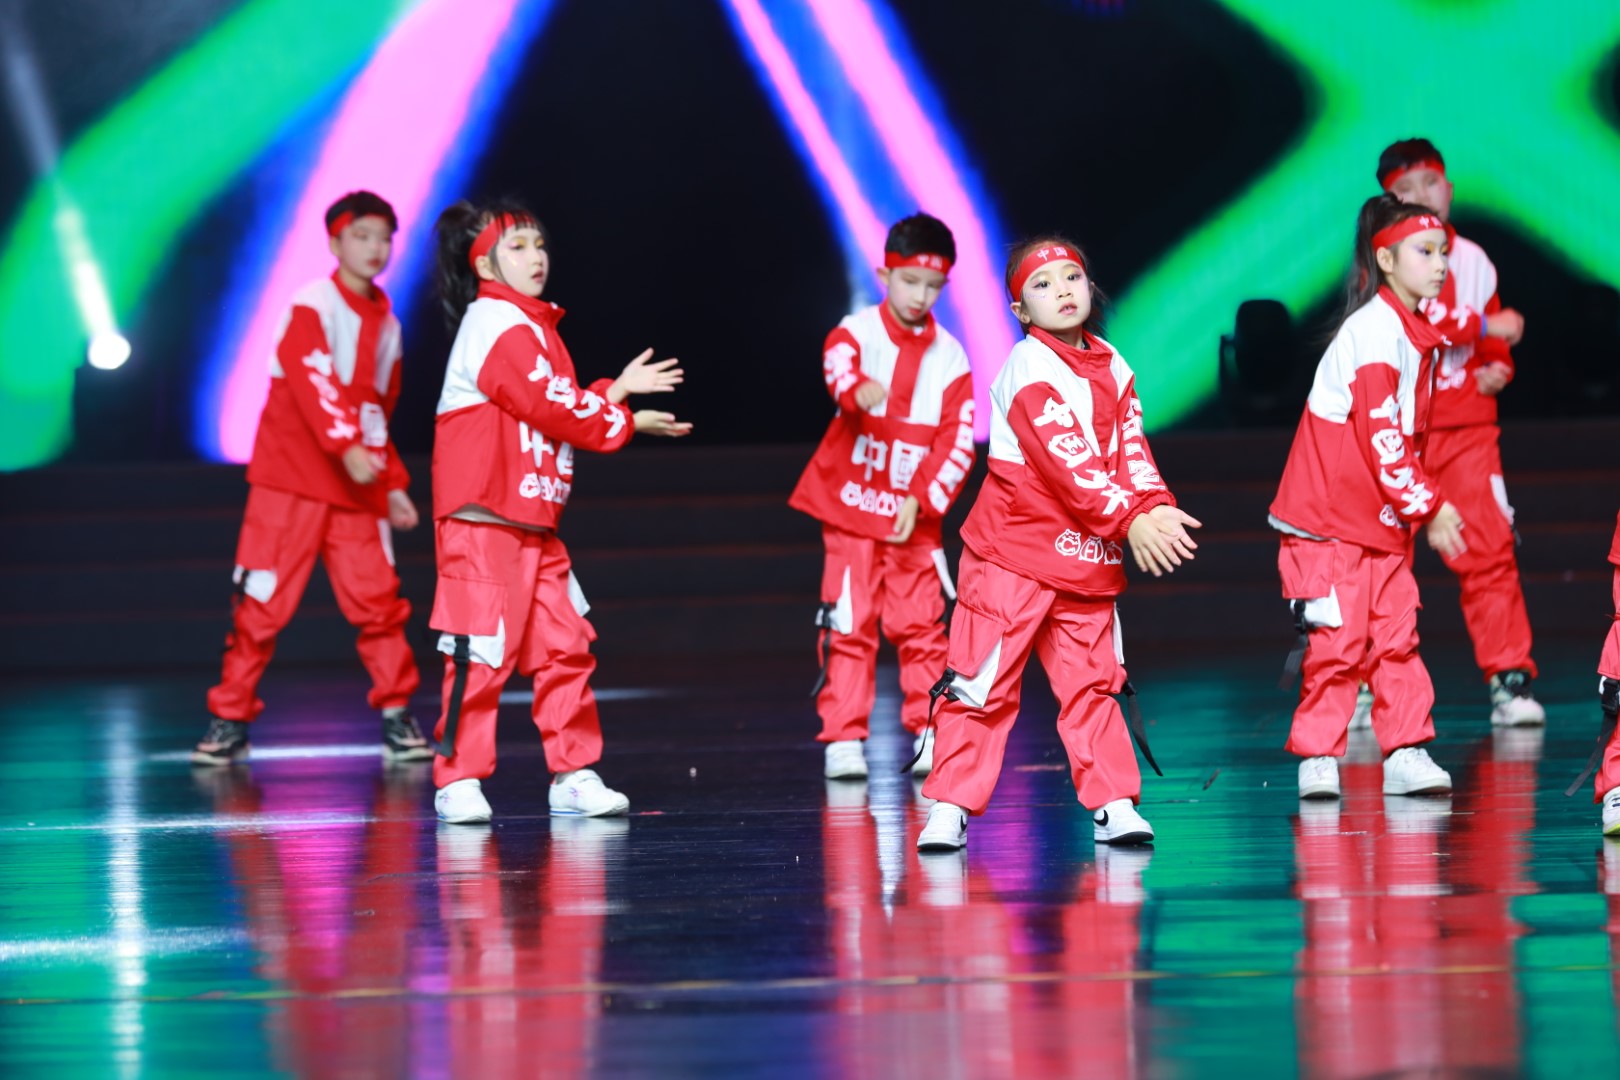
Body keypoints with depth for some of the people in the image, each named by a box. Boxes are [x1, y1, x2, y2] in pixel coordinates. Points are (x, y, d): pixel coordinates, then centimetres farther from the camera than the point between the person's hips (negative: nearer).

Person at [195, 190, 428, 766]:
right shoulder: (314, 304, -6)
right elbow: (311, 378, -21)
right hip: (291, 480, -5)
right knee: (262, 600, -4)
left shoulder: (385, 321, 14)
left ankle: (398, 718, 3)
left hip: (356, 487, 5)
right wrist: (346, 447, -32)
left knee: (378, 599, -4)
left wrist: (394, 484, 15)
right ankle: (229, 720, 3)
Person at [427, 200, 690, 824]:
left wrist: (614, 391, 8)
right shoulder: (497, 326, -12)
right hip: (483, 521, -10)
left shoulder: (534, 326, 20)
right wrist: (625, 421, -8)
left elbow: (561, 408, 18)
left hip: (535, 524, 10)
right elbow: (551, 408, -17)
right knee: (482, 652, -8)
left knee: (564, 645, 8)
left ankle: (574, 775, 13)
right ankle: (458, 781, -2)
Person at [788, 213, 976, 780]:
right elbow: (838, 364, -30)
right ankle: (843, 739, 2)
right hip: (851, 507, -2)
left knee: (921, 624, 1)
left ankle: (930, 735, 9)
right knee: (848, 624, -2)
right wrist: (858, 389, -54)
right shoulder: (858, 330, -5)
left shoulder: (949, 356, 3)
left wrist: (922, 499, -12)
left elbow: (958, 441, 0)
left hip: (914, 515, 2)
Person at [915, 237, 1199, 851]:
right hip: (1013, 552, -6)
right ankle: (950, 809, 0)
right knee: (983, 684, -4)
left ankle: (1113, 805, 11)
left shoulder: (1112, 367, 9)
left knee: (1093, 682, 6)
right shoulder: (1027, 367, -13)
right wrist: (1129, 520, -25)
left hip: (1087, 558, 6)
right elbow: (1066, 459, -20)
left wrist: (1157, 508, -18)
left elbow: (1130, 450, 1)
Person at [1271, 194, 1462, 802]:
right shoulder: (1374, 330, -18)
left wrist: (1426, 506, 8)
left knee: (1396, 634, 5)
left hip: (1383, 518, 8)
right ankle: (1318, 759, 1)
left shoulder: (1414, 332, 11)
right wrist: (1427, 507, -17)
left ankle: (1406, 753, 7)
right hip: (1329, 517, -8)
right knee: (1338, 638, -6)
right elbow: (1380, 435, -21)